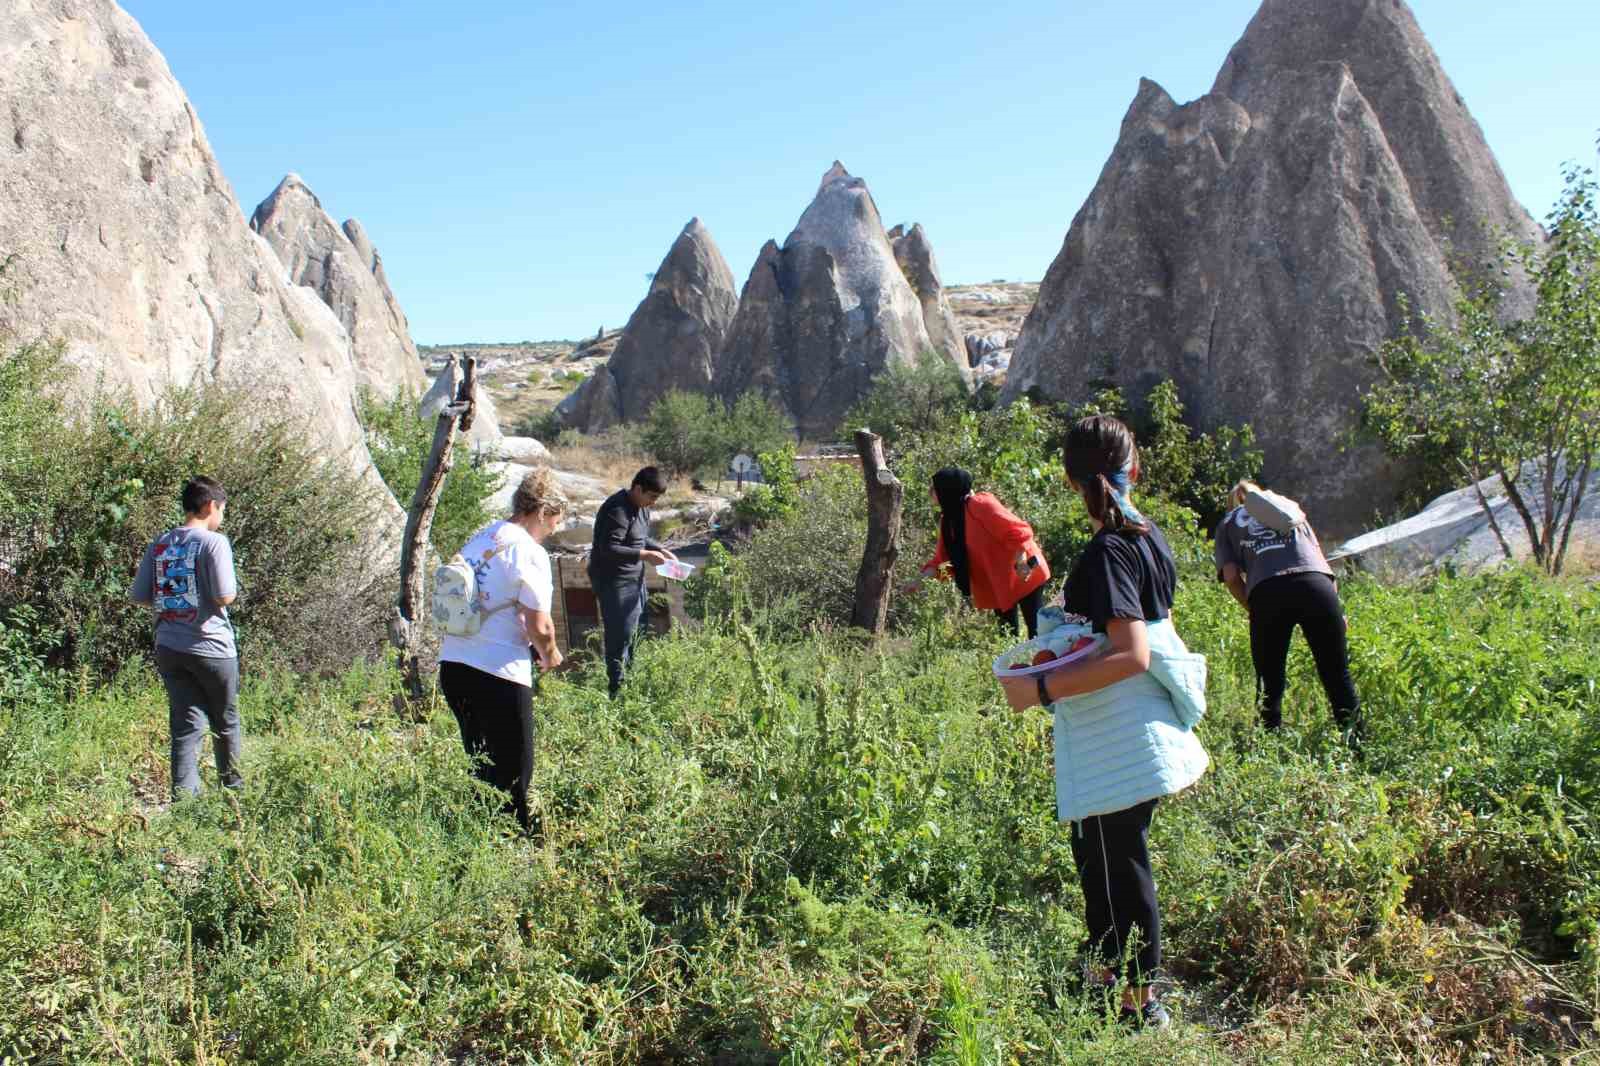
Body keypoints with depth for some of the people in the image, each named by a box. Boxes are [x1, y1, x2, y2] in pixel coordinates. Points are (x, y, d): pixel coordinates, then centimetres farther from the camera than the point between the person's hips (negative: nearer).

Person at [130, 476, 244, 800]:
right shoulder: (213, 542, -12)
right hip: (210, 647, -4)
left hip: (168, 648, 5)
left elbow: (139, 596, 8)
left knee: (186, 725, 6)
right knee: (226, 721, 15)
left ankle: (184, 794, -2)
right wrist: (233, 590, 4)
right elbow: (225, 596, -18)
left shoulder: (159, 545, 7)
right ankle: (233, 783, 29)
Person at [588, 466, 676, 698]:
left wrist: (662, 550, 4)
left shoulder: (641, 507, 8)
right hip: (614, 581, -10)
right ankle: (616, 690, 3)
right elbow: (608, 549, -28)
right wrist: (644, 555, -28)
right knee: (620, 635, -6)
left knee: (632, 632, 17)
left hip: (634, 579, 10)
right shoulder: (617, 511, -23)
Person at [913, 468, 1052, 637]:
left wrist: (1021, 562, -30)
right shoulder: (948, 519, 6)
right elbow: (942, 559, 5)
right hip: (998, 584, 8)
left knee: (1036, 631, -7)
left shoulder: (981, 505, -20)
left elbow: (1017, 531, -23)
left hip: (1022, 576, -8)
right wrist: (922, 579, -8)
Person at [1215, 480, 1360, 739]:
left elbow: (1231, 575, 10)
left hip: (1266, 593, -1)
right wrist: (1334, 603, 27)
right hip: (1316, 584, 1)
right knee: (1337, 676, 8)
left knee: (1270, 684, 8)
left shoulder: (1227, 523, 27)